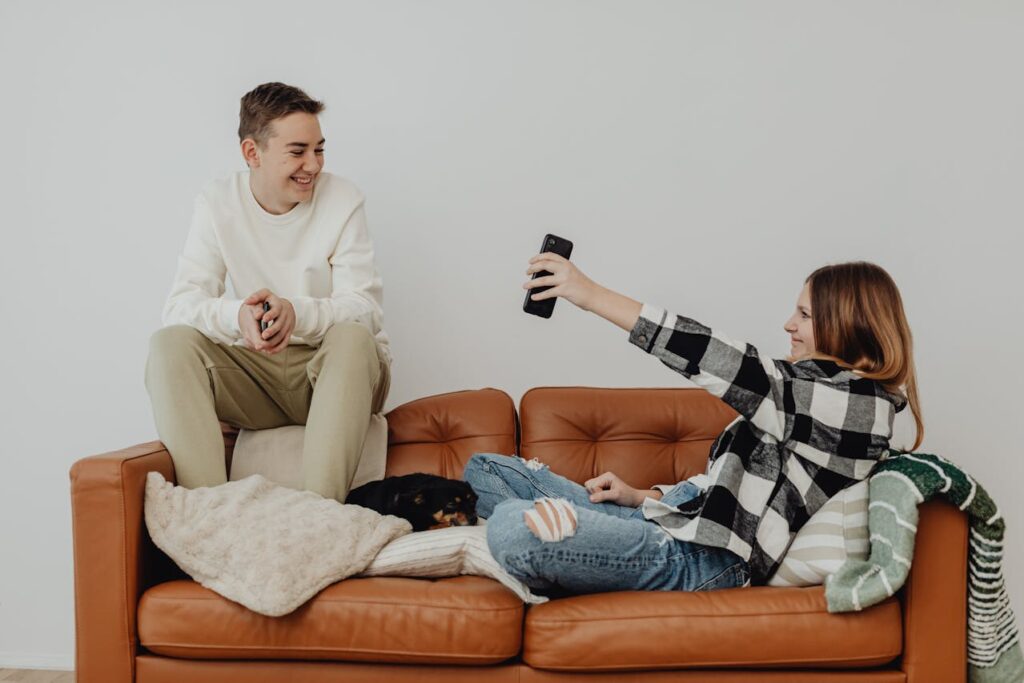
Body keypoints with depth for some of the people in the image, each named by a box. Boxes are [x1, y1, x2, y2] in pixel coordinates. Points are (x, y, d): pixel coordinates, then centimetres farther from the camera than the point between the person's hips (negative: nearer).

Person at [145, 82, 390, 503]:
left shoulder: (342, 200, -8)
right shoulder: (218, 203, -2)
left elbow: (366, 309, -16)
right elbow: (180, 305, -11)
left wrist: (296, 312, -38)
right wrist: (237, 315, -35)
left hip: (337, 372, -2)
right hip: (256, 371, 2)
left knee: (352, 336, -34)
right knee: (170, 343, -21)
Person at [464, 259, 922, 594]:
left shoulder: (857, 400, -12)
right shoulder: (811, 392, 18)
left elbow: (721, 362, -21)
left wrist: (594, 296, -21)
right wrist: (641, 497, 9)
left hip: (704, 561, -10)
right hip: (672, 520, 10)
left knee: (511, 527, -30)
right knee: (484, 471, 9)